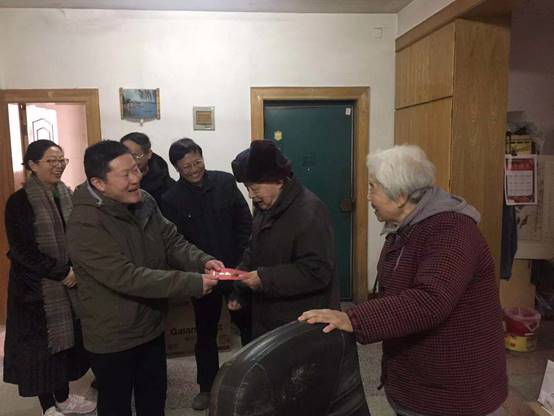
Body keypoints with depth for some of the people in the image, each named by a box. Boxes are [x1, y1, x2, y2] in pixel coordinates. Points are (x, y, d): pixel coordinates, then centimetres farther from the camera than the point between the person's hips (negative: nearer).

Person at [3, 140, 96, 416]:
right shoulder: (20, 202, -13)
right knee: (42, 342, 6)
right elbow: (22, 250, -16)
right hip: (37, 286, -6)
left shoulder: (66, 194, 5)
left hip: (69, 283, 6)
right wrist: (61, 272, -16)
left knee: (68, 339, 13)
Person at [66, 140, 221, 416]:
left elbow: (173, 242, -1)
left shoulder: (144, 202, -4)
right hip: (113, 338, -6)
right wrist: (193, 283, -33)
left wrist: (202, 261, -22)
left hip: (152, 326, 7)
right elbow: (128, 278, -32)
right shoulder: (85, 224, -28)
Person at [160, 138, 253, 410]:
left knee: (248, 324, 15)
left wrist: (242, 258, -5)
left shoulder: (225, 181, -5)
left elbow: (245, 221, -1)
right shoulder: (171, 199, -9)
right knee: (205, 332, 15)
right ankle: (207, 386, 35)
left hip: (236, 269, 1)